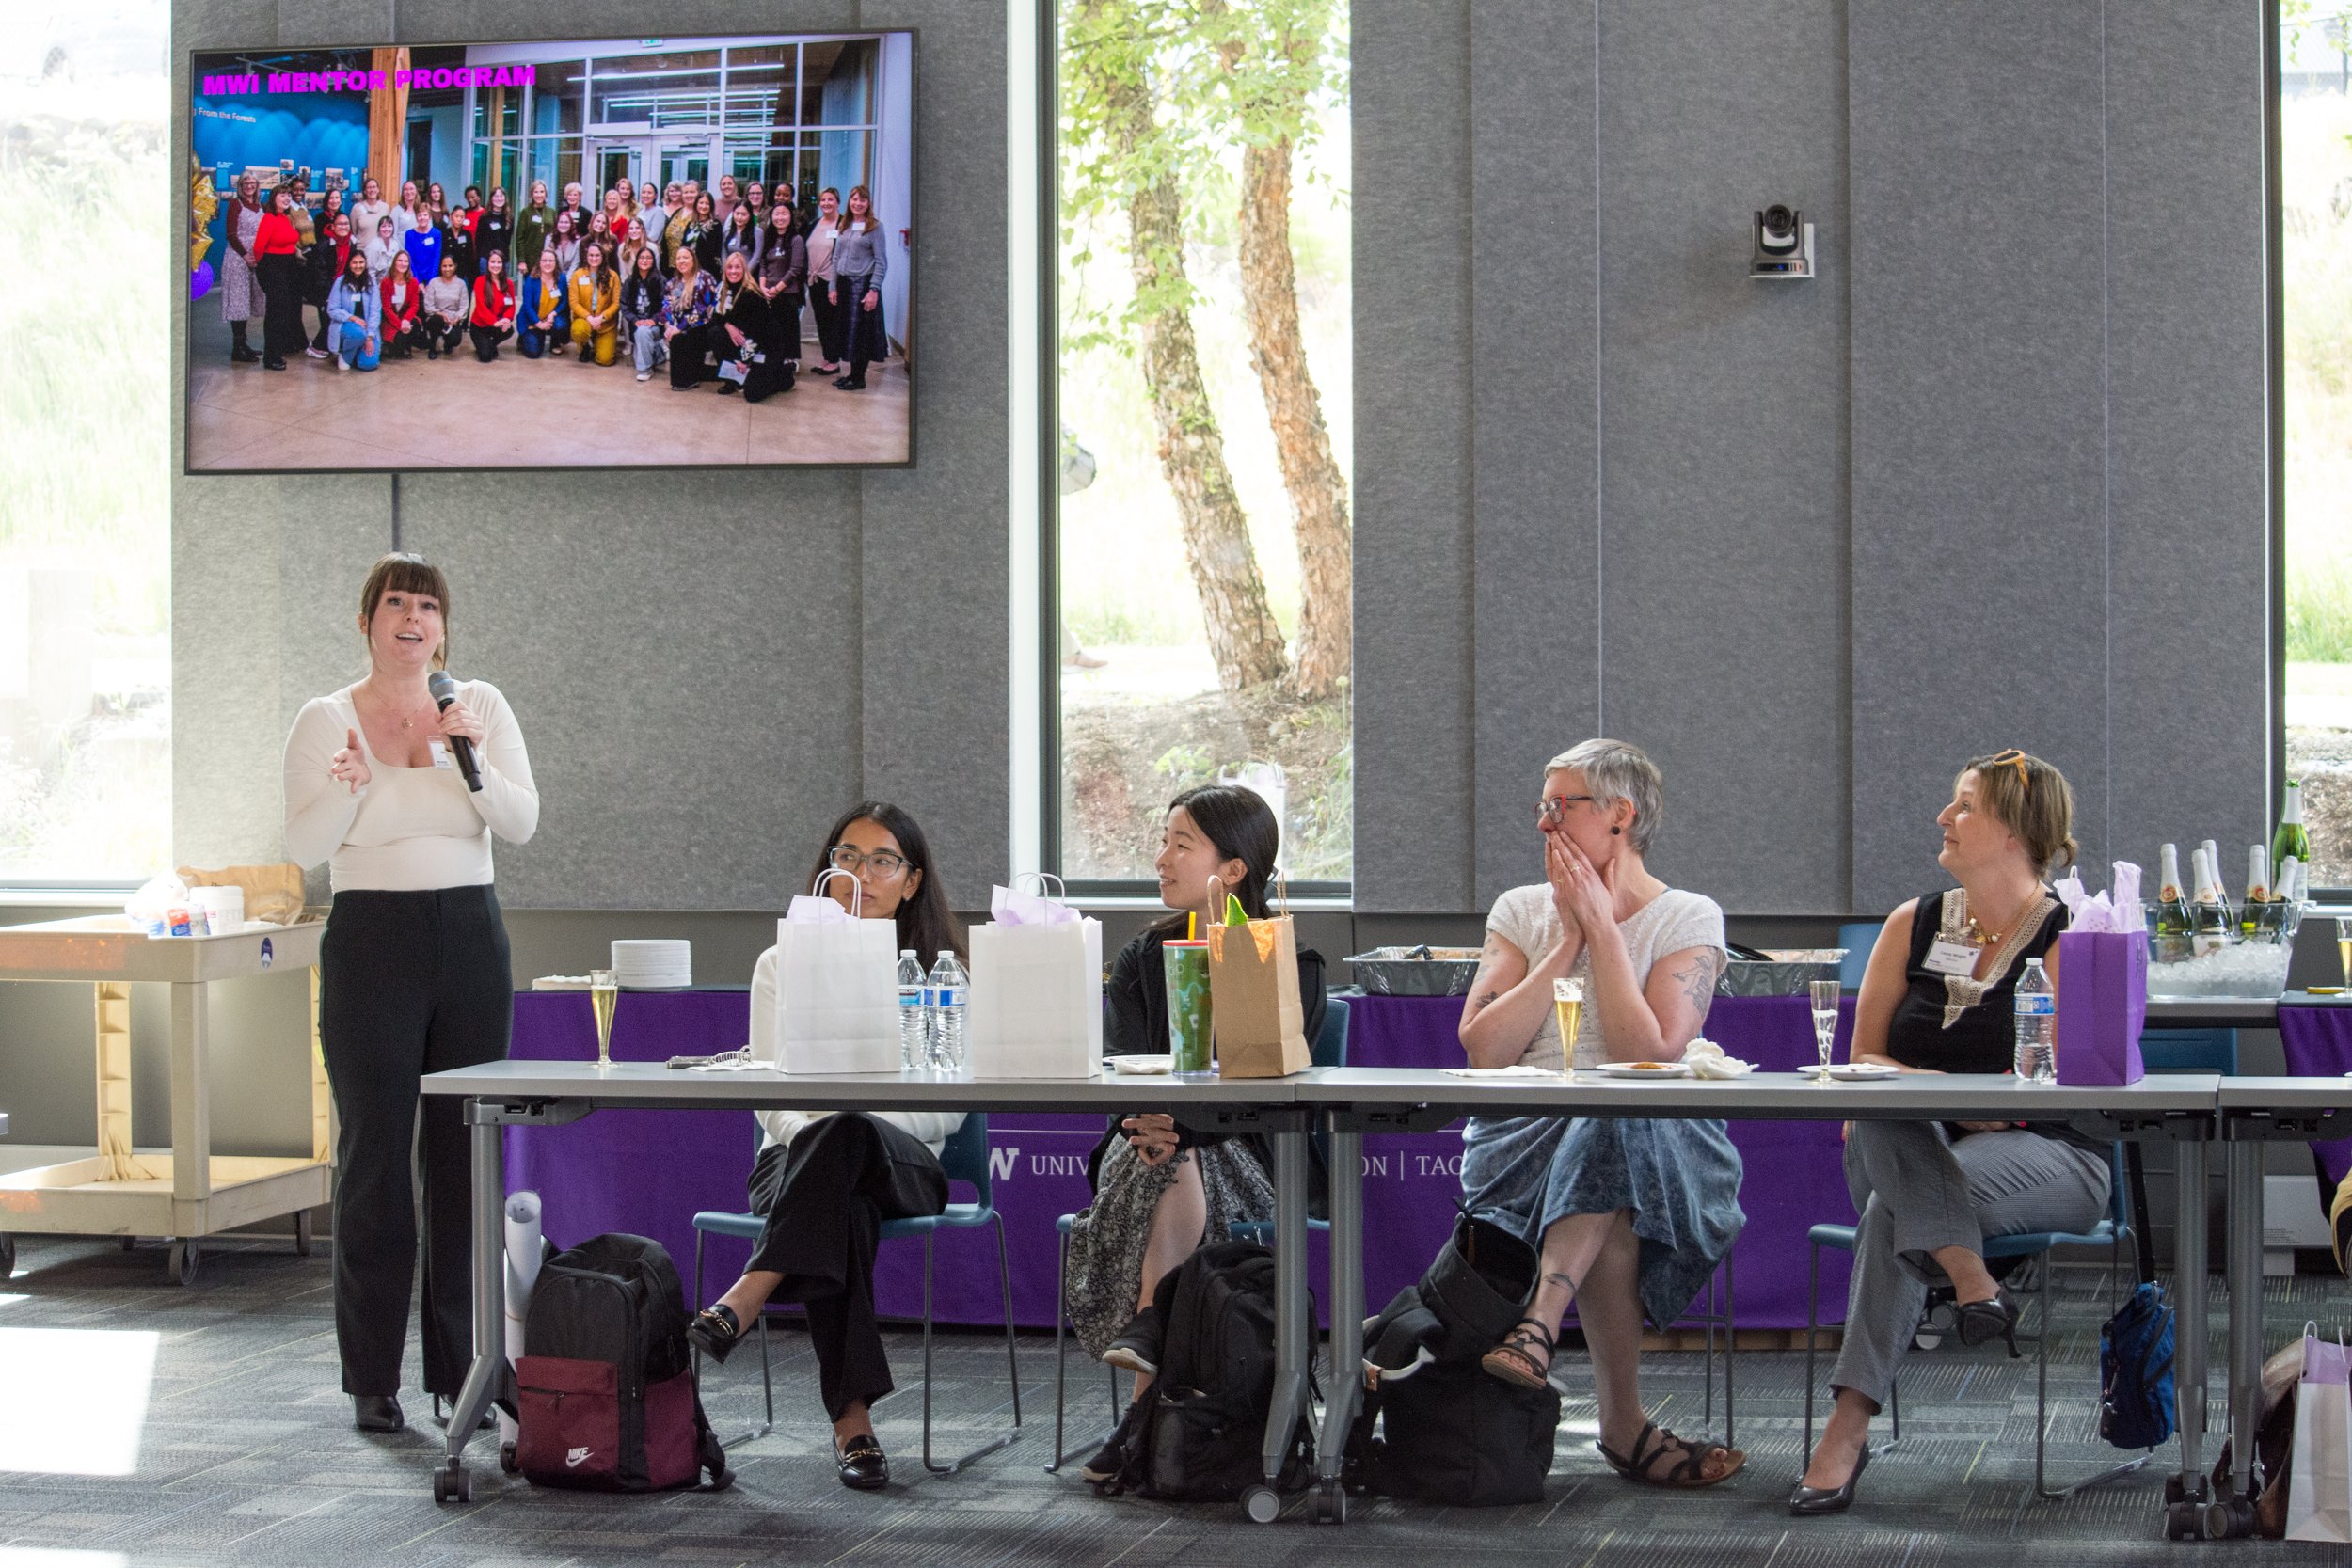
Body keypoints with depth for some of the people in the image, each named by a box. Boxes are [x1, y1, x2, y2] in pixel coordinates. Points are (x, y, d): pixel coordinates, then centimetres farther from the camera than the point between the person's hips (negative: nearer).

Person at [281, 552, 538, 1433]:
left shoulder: (480, 706, 7)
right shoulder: (327, 720, 1)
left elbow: (522, 824, 0)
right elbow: (304, 847, -6)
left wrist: (473, 761, -16)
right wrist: (348, 787, -24)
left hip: (470, 938, 2)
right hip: (372, 939, -2)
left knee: (465, 1155, 3)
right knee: (375, 1154, -3)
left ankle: (462, 1367, 10)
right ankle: (372, 1380, 2)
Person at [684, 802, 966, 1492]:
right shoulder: (783, 966, 15)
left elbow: (948, 1109, 2)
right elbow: (771, 1097, 6)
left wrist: (839, 1127, -16)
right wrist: (810, 1127, -19)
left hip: (901, 1163, 0)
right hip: (797, 1157, 1)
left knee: (849, 1133, -40)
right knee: (842, 1208, -39)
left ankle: (745, 1300, -50)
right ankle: (850, 1417, -48)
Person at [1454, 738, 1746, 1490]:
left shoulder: (1689, 919, 6)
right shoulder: (1520, 911, 16)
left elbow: (1649, 1054, -11)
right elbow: (1482, 1048, -1)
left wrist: (1604, 929, -7)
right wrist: (1569, 943, -1)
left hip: (1657, 1142, -2)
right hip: (1524, 1139, 2)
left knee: (1612, 1128, -40)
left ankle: (1541, 1322, -44)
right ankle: (1623, 1423, -37)